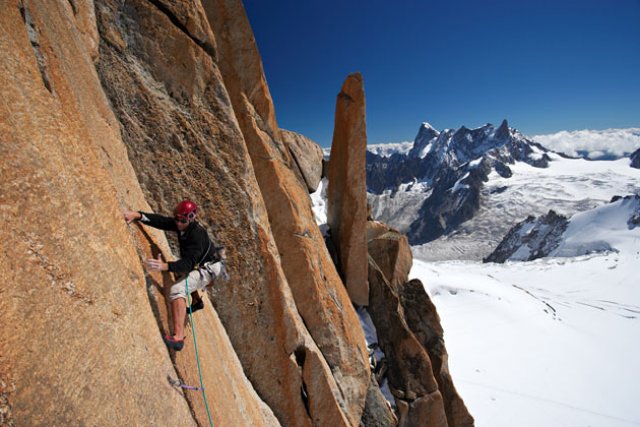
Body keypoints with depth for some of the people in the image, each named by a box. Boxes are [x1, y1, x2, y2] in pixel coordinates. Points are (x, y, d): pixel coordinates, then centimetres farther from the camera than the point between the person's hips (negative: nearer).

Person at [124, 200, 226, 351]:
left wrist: (165, 266, -51)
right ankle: (197, 302, 50)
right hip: (201, 265, 10)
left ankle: (178, 337, -31)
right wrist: (137, 215, -31)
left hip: (209, 268, -10)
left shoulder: (197, 235, -31)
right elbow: (160, 220, -16)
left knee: (177, 290, -26)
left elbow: (188, 263, -37)